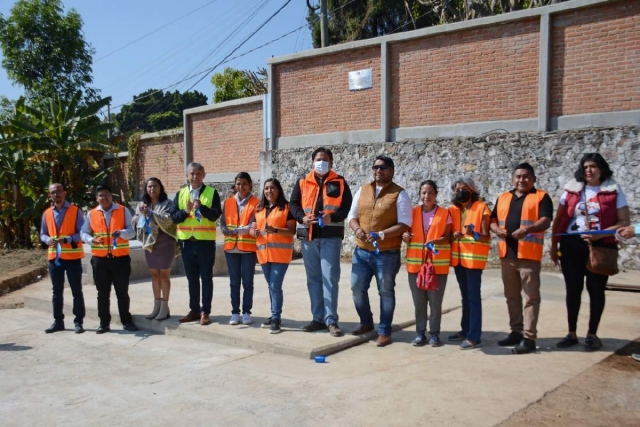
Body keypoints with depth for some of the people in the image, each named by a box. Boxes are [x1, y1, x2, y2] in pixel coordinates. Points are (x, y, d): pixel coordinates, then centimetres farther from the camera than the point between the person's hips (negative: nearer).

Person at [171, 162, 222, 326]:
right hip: (187, 242, 3)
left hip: (205, 242, -3)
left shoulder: (211, 192, -1)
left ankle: (205, 312, 10)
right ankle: (194, 310, 21)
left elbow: (216, 215, -11)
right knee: (192, 278, 12)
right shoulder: (181, 193, 9)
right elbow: (173, 217, 2)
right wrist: (185, 211, -16)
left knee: (206, 278, 3)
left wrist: (202, 207, -26)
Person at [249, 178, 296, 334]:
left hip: (280, 252, -6)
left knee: (275, 286, -10)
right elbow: (252, 228, 12)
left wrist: (275, 230, -23)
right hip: (264, 252, 6)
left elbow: (292, 231, -9)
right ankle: (275, 315, 24)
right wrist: (255, 232, -11)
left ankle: (276, 318, -2)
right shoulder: (259, 209, 14)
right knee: (271, 286, 14)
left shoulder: (286, 207, -3)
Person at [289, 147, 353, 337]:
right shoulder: (302, 183, 12)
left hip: (330, 237, -3)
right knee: (313, 279, 9)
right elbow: (293, 204, 8)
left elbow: (347, 206, -1)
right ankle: (318, 318, 18)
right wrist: (302, 217, -12)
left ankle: (331, 320, -2)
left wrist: (332, 217, -19)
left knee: (330, 278, -8)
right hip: (308, 237, 3)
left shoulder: (340, 183, 6)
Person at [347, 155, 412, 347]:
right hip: (362, 251, 5)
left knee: (386, 292, 4)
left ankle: (384, 331, 16)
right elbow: (352, 215, 13)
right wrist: (357, 229, -10)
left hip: (387, 254, -5)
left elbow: (405, 224, -11)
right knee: (357, 288, 9)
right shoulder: (362, 190, 9)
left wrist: (381, 234, -21)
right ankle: (366, 322, 31)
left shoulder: (399, 194, -6)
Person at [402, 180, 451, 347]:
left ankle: (434, 333, 12)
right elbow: (406, 233, 12)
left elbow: (447, 237, 0)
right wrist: (405, 237, -11)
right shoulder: (413, 213, 8)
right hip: (416, 263, 2)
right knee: (418, 301, 6)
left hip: (437, 264, -2)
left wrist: (436, 241, -19)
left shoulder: (445, 214, 3)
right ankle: (420, 333, 15)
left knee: (435, 301, 2)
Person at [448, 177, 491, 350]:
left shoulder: (481, 208, -8)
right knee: (465, 296, 15)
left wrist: (474, 234, -31)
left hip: (474, 257, -6)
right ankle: (465, 330, 24)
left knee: (473, 297, -6)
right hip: (458, 257, 6)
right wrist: (454, 235, -8)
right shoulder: (453, 209, 9)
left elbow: (486, 237, -11)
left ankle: (474, 336, -4)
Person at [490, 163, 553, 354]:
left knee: (531, 296, -3)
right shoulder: (503, 197, 16)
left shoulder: (541, 197, 0)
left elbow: (545, 221, -11)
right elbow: (493, 219, 17)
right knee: (511, 296, 13)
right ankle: (516, 332, 23)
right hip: (507, 254, 6)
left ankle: (529, 337, 0)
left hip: (529, 255, -6)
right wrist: (496, 229, -7)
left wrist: (527, 229, -30)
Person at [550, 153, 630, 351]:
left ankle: (592, 334, 17)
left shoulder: (613, 191, -1)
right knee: (573, 289, 8)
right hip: (571, 246, 3)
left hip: (600, 247, -2)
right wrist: (554, 245, 3)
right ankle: (572, 333, 19)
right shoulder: (572, 189, 6)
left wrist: (600, 234, -18)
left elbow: (624, 222, -5)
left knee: (595, 289, 5)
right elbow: (559, 219, 8)